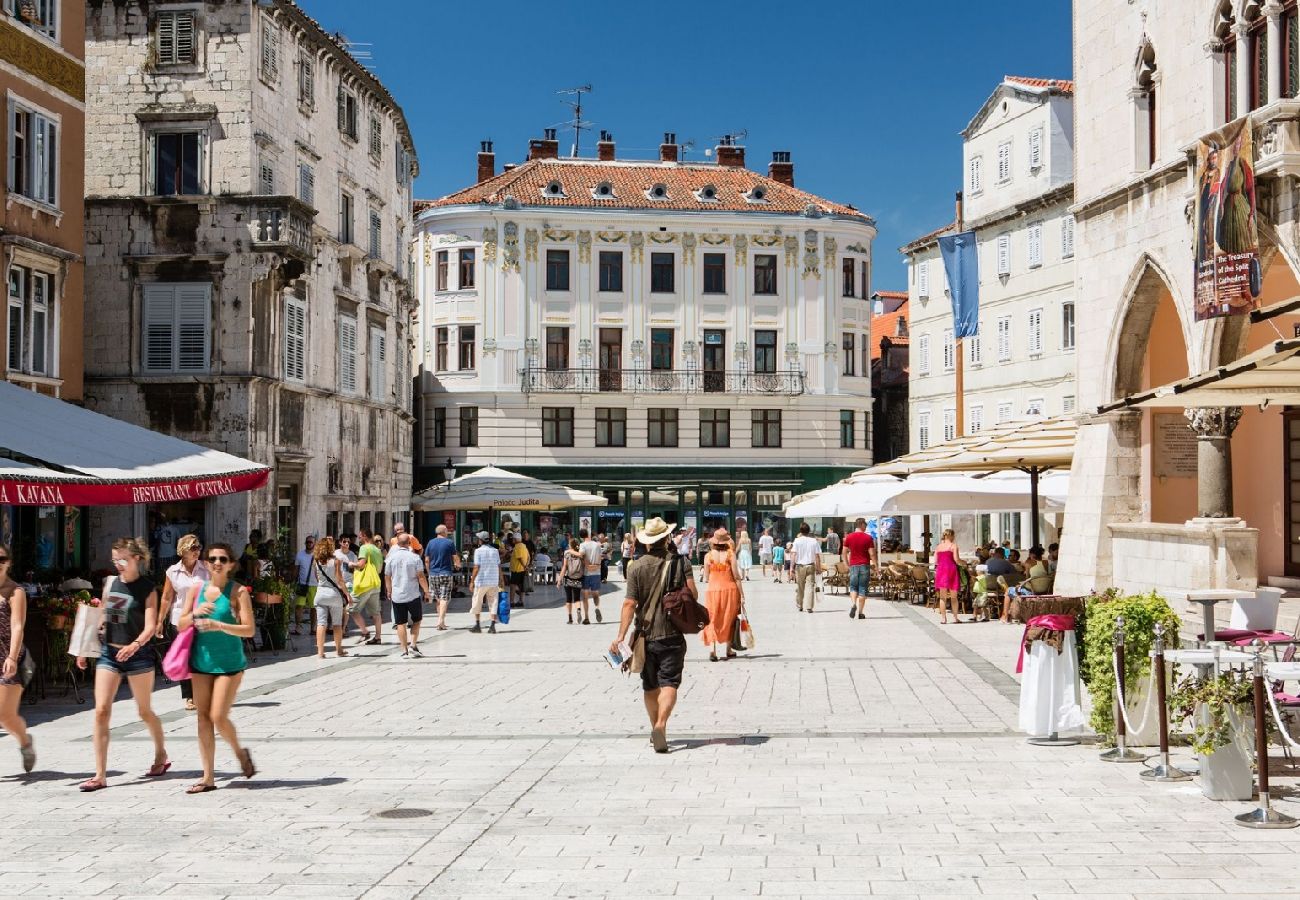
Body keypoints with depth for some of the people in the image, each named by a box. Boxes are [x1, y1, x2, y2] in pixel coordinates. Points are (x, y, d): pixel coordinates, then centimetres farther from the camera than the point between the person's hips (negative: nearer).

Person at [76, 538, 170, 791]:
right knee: (101, 711, -7)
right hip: (109, 653, 4)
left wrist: (135, 645, -34)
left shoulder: (147, 589, -7)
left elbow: (150, 626, -15)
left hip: (138, 654, -4)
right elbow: (102, 618, 16)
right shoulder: (110, 582, 7)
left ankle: (161, 756, 34)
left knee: (145, 711, 9)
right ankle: (100, 775, -5)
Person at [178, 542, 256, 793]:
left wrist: (218, 625, -24)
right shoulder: (196, 590, 5)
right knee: (203, 718, 4)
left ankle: (240, 752, 22)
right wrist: (196, 613, -14)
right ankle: (208, 777, 11)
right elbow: (181, 624, 6)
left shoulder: (238, 592, -7)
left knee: (218, 717, -9)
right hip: (201, 660, 4)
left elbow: (249, 630, -12)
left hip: (229, 662, -4)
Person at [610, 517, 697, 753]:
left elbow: (630, 604, -10)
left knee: (650, 686, 15)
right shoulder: (680, 562, -3)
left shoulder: (636, 566, -4)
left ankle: (655, 729, 24)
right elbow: (693, 594, -9)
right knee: (669, 683, -4)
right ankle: (661, 725, -26)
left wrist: (621, 636, -11)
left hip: (646, 634, 1)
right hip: (673, 634, -1)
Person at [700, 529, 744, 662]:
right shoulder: (730, 554, -7)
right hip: (729, 589, 0)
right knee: (728, 621, 15)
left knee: (712, 621, 6)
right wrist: (742, 595, 1)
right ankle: (726, 650, 20)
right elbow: (736, 577, -5)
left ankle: (712, 650, -9)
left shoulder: (708, 556, -3)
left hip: (712, 590, 0)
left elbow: (707, 577, 2)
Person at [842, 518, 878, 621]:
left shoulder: (849, 538, 2)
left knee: (853, 587, 11)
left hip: (853, 565, 2)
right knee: (863, 589, 4)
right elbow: (872, 554, -8)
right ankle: (860, 612, 3)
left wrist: (847, 565, 17)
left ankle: (853, 604, -16)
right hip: (865, 566, -2)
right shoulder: (868, 538, -6)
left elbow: (844, 552, 6)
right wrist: (876, 565, 2)